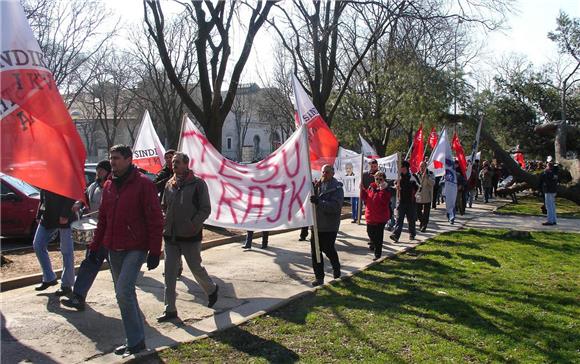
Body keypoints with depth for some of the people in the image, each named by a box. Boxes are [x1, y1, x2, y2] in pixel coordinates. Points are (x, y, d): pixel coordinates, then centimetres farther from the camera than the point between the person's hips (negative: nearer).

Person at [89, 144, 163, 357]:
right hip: (113, 249, 7)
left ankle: (135, 341, -3)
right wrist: (95, 246, 16)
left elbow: (155, 220, -12)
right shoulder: (108, 185, 11)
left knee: (123, 291, -16)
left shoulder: (143, 184, -10)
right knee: (124, 293, 12)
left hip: (135, 249, -7)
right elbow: (103, 219, 19)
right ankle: (137, 339, 24)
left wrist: (154, 251, -15)